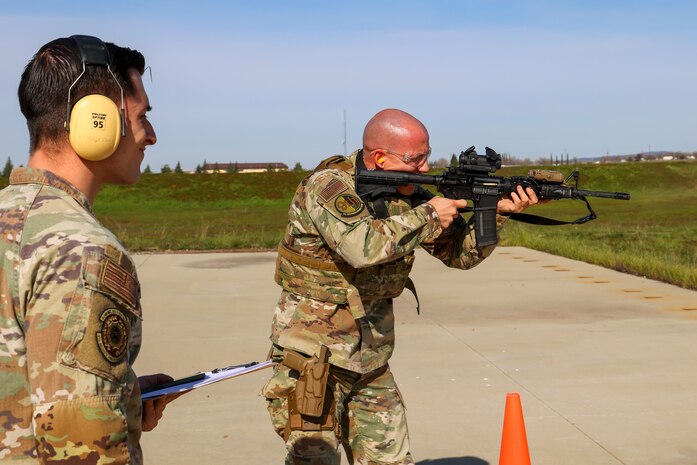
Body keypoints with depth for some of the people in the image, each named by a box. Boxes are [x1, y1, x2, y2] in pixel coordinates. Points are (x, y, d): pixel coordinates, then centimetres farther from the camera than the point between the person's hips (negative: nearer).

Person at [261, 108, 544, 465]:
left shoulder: (409, 195, 3)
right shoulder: (328, 185, -18)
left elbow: (461, 253, 8)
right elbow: (364, 246, -36)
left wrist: (497, 211, -8)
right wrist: (428, 216, -22)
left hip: (372, 363, 7)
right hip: (312, 358, -6)